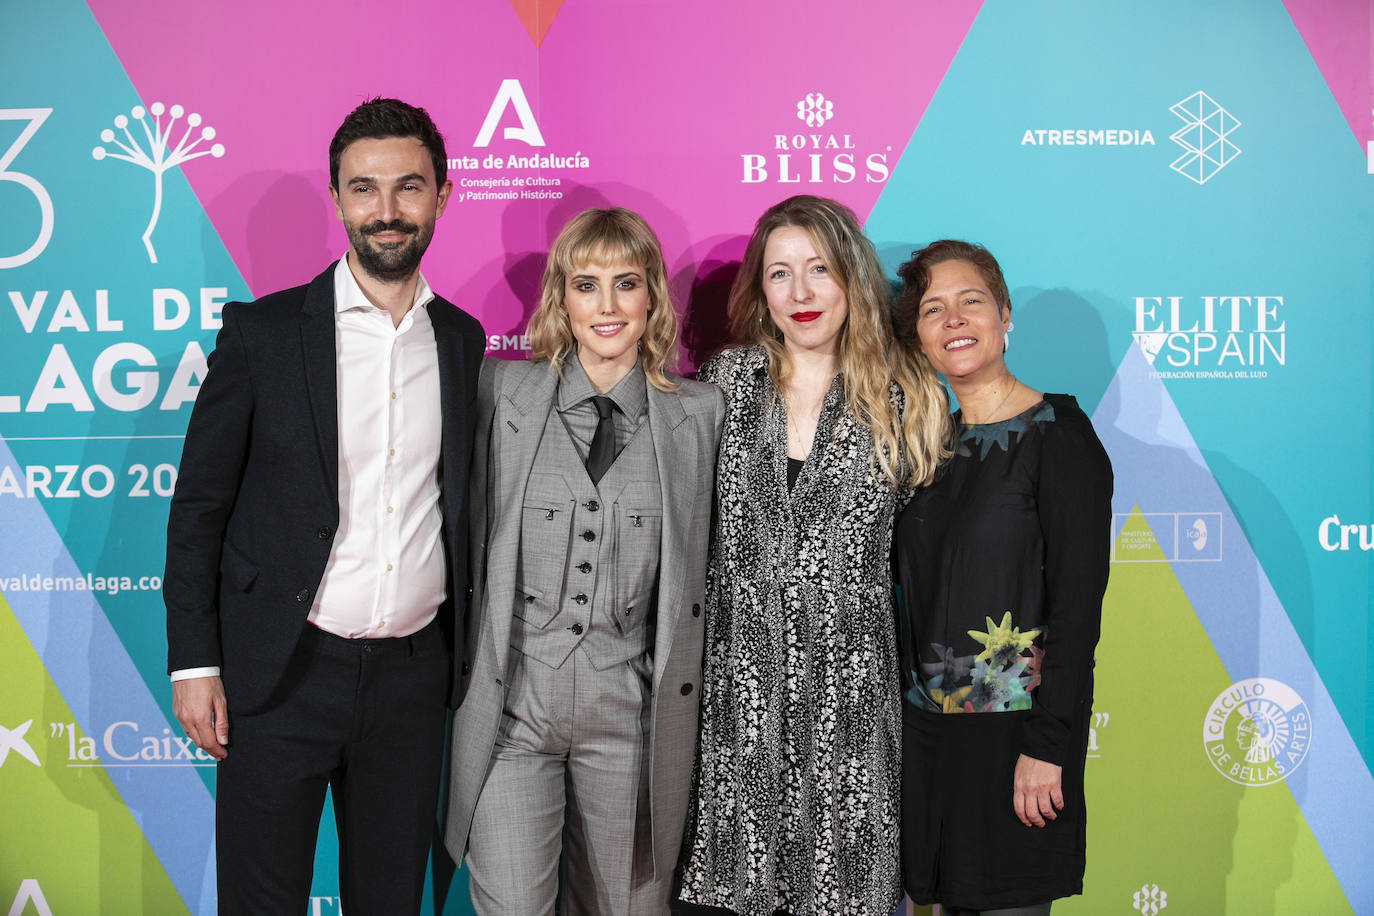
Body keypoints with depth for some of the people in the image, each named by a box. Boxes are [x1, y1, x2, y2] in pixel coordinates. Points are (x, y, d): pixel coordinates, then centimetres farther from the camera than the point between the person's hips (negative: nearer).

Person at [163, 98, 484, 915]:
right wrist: (194, 662, -6)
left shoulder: (464, 341, 6)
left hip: (413, 673, 3)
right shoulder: (262, 331, -3)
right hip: (283, 672, -2)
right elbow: (199, 505, -2)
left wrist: (471, 655, 10)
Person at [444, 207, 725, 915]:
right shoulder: (501, 391, 3)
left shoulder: (699, 414, 3)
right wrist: (462, 665, 5)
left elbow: (700, 564, 8)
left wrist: (682, 693, 6)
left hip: (633, 710, 1)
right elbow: (470, 530, 8)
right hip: (511, 703, -1)